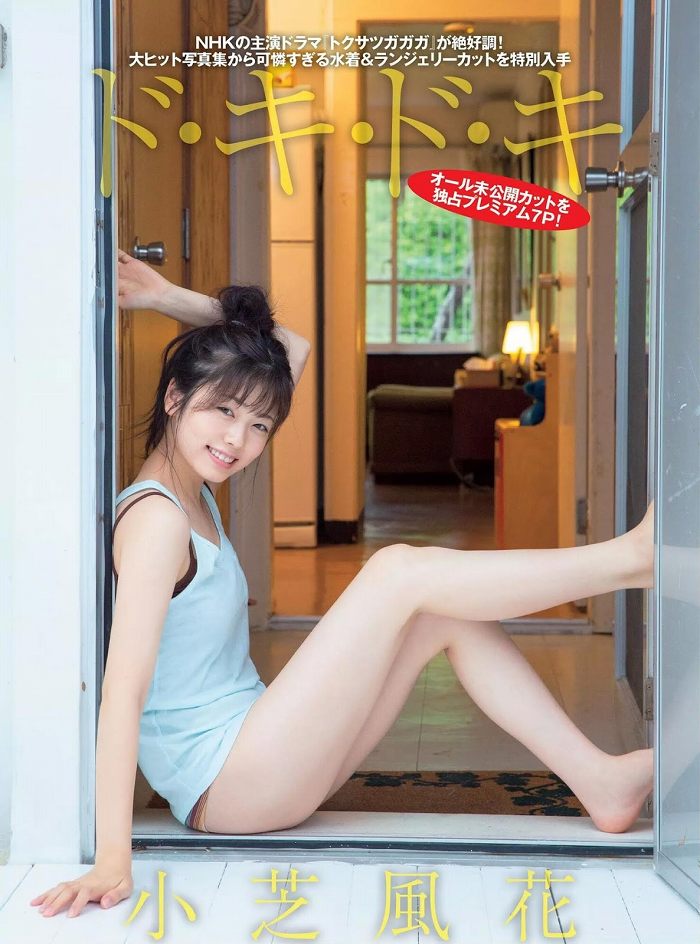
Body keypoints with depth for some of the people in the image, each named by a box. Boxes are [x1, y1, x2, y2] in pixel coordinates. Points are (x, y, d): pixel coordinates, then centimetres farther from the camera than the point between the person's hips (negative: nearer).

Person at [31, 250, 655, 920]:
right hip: (224, 786, -10)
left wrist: (170, 299, 6)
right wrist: (112, 858, -35)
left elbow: (293, 349, 18)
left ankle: (599, 779, 0)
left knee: (446, 612, 2)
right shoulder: (157, 518, -19)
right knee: (402, 571, -15)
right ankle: (629, 558, -8)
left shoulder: (192, 489, 8)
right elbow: (124, 687, -29)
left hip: (267, 773, 10)